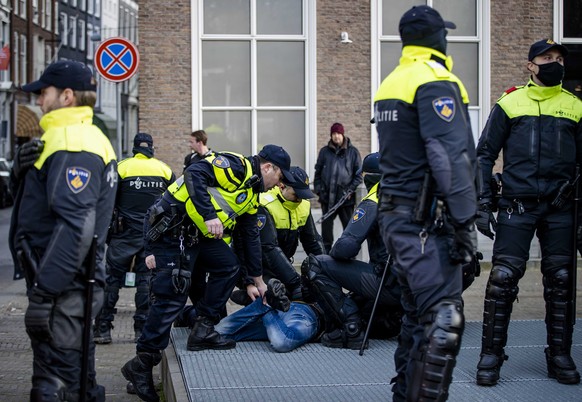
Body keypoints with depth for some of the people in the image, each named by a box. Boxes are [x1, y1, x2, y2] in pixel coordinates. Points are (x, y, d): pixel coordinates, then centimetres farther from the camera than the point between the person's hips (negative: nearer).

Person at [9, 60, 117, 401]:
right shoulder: (84, 137, 17)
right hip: (76, 283, 10)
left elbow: (75, 226, -26)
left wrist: (43, 293, -26)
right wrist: (23, 169, -2)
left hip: (63, 291, -10)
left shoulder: (72, 145, -17)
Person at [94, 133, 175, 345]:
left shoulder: (122, 167, -3)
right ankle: (142, 329, 7)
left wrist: (106, 227, 6)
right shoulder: (165, 169, 6)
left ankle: (103, 329, 0)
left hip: (125, 233, -2)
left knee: (112, 278, 2)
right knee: (146, 279, 8)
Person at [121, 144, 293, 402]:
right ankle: (141, 365, -1)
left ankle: (203, 331, 11)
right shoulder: (236, 166, -10)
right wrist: (209, 215, -30)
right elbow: (195, 174, -24)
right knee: (172, 297, -9)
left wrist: (258, 281, 29)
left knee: (228, 267, 5)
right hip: (172, 228, -10)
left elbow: (251, 238, 25)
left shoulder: (251, 197, 19)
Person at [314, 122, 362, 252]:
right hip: (327, 197, 2)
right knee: (326, 227, 7)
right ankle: (326, 254, 15)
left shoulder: (353, 152, 2)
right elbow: (318, 172, 11)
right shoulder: (324, 151, 8)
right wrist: (318, 189, 2)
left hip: (346, 198, -2)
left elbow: (358, 175, 2)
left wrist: (351, 190, -6)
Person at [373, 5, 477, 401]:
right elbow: (451, 157, -21)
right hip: (425, 222, -10)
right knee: (443, 320, -13)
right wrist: (463, 221, -21)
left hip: (395, 215, 10)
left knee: (418, 313, 18)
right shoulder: (436, 82, -13)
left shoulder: (391, 83, 16)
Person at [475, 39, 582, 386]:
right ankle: (491, 355, 3)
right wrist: (483, 204, -3)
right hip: (517, 205, -2)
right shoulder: (510, 103, 3)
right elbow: (485, 155, 4)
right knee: (503, 279, -6)